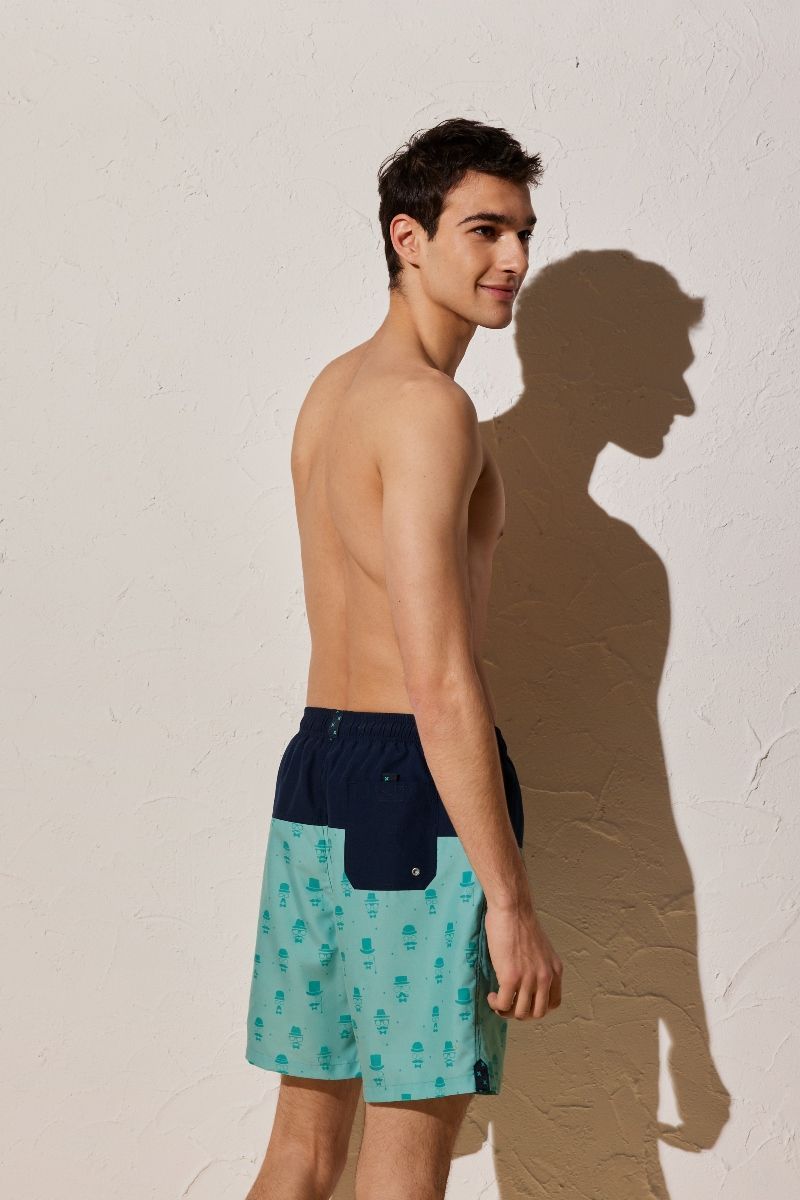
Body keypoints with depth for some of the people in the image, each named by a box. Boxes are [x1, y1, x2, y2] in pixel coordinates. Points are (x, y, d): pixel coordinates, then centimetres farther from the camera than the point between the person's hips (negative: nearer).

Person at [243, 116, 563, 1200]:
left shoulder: (332, 389, 13)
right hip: (415, 784, -9)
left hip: (315, 761, 9)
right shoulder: (431, 409, -16)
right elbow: (441, 680, -22)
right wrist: (509, 899, -21)